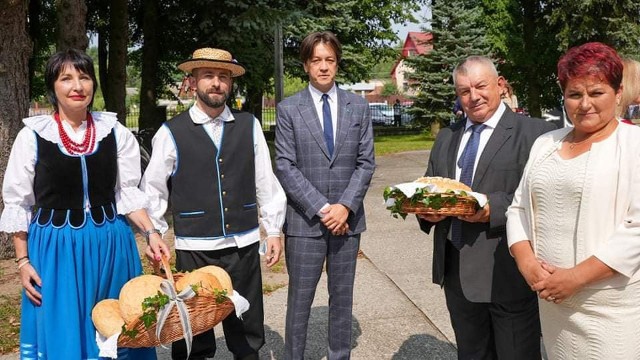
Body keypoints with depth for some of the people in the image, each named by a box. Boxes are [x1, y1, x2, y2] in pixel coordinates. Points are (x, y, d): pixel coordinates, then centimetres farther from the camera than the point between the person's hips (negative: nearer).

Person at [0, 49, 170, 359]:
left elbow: (128, 193, 5)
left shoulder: (116, 134, 0)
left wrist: (150, 233, -8)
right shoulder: (32, 136, -4)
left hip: (110, 246, 2)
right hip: (55, 249, -1)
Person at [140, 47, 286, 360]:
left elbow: (266, 181, 4)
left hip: (244, 244, 2)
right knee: (194, 330, 13)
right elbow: (153, 191, 2)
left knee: (247, 330, 15)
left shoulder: (249, 126, 2)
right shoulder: (171, 133, -4)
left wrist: (273, 230, 5)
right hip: (194, 248, -2)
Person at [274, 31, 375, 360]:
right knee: (300, 300, 6)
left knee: (342, 298, 13)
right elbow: (285, 166, -7)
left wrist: (345, 206, -11)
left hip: (347, 218, 2)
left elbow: (366, 162, 3)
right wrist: (321, 208, -13)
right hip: (304, 220, -2)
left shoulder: (358, 106, 6)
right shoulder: (288, 109, -1)